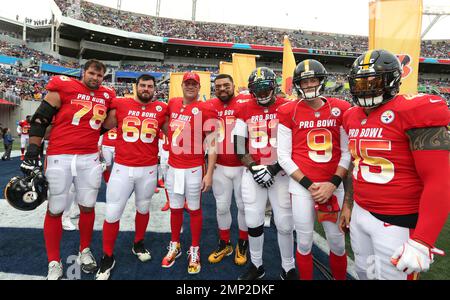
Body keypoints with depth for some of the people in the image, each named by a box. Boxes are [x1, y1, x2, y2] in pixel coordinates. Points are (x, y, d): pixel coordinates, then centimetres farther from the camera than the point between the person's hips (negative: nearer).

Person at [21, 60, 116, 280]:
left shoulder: (106, 96, 9)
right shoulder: (64, 88, -3)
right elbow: (40, 120, -3)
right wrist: (32, 154, -6)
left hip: (90, 159, 3)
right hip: (59, 158, -3)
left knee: (88, 207, 11)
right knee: (55, 210, 6)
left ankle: (84, 251, 31)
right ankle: (54, 262, 23)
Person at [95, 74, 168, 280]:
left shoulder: (161, 109, 2)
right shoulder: (120, 105, 0)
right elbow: (103, 126, 13)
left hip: (149, 169, 1)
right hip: (122, 168, -1)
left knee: (143, 208, 18)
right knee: (112, 213, 4)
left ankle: (138, 244, 43)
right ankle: (107, 257, 27)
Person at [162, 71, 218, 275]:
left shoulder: (206, 109, -9)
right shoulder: (172, 104, 8)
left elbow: (211, 144, -10)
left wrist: (209, 173, -14)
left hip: (194, 169, -5)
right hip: (173, 167, 5)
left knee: (194, 209, 9)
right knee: (175, 208, 16)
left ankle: (194, 250, 27)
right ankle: (175, 246, 36)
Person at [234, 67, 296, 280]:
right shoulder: (245, 111, 5)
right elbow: (239, 146, 4)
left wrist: (274, 168, -12)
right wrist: (253, 167, -8)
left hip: (280, 173, -2)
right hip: (253, 173, 3)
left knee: (285, 223, 6)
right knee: (253, 222, 10)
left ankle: (288, 268, 29)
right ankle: (256, 265, 32)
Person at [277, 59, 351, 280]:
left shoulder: (341, 109, 3)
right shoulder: (289, 112, -3)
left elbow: (347, 152, 3)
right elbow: (284, 157, -4)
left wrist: (333, 183, -8)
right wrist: (308, 184, -10)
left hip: (333, 186, 2)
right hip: (301, 186, -2)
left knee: (337, 242, 14)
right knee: (304, 242, 10)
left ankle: (341, 278, 41)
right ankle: (305, 278, 35)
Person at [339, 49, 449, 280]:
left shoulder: (413, 112, -16)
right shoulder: (353, 117, 6)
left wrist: (421, 241, -23)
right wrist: (348, 205, 19)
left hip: (398, 223, -6)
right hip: (360, 214, 7)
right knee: (364, 273, 22)